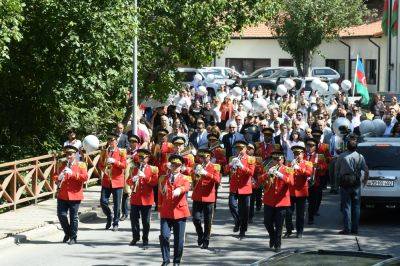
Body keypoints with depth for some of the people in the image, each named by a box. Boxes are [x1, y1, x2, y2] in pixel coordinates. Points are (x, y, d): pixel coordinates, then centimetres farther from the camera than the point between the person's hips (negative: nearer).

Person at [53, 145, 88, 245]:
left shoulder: (81, 165, 1)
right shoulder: (62, 165, 13)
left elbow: (85, 177, -12)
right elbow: (55, 176, 14)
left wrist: (73, 174, -21)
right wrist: (58, 178, -10)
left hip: (75, 196, -4)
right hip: (62, 195, 4)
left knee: (73, 217, 1)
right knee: (61, 215, 1)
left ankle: (73, 237, 10)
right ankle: (67, 233, 23)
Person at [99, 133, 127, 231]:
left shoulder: (121, 152, 1)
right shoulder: (104, 152, 11)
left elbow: (124, 165, -5)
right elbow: (100, 164, 13)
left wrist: (114, 161, -19)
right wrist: (103, 168, -8)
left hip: (117, 181, -3)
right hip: (106, 181, 3)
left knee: (117, 204, 0)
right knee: (103, 202, -2)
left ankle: (115, 223, 10)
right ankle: (109, 218, 21)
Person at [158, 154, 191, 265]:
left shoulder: (185, 178, 4)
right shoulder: (163, 179, 11)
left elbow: (186, 187, -20)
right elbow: (160, 195, 15)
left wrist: (179, 190, -41)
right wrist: (160, 209, 12)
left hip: (180, 212, -1)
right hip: (166, 213, 1)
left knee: (179, 239, 3)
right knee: (164, 236, -10)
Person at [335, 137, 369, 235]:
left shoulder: (341, 156, -4)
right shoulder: (360, 157, -2)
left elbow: (336, 170, 4)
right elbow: (366, 171, -1)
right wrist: (365, 180, 15)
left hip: (344, 184, -1)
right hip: (356, 184, 1)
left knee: (346, 206, 2)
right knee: (356, 206, 9)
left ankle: (347, 228, -3)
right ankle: (355, 229, 10)